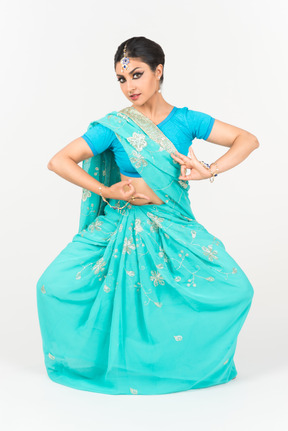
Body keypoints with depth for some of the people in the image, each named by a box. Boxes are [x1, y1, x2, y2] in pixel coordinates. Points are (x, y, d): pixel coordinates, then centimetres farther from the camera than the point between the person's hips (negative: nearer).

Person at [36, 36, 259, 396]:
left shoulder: (185, 120, -1)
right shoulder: (113, 126, -4)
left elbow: (248, 140, 1)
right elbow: (59, 161, -8)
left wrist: (210, 171, -14)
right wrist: (109, 192, -15)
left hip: (175, 230, 1)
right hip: (120, 228, 0)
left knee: (235, 290, -18)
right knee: (53, 286, -16)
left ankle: (195, 359, 14)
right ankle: (105, 358, 13)